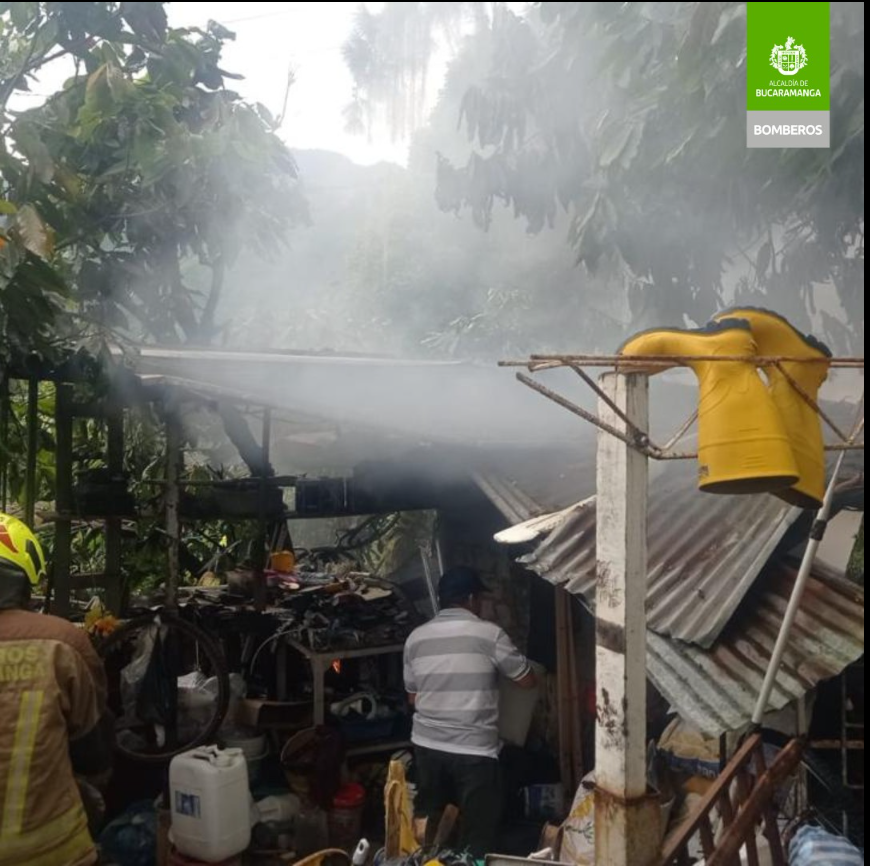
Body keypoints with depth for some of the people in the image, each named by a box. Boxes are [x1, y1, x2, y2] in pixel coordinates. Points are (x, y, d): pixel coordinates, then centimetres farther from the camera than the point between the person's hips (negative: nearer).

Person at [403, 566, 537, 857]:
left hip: (427, 746, 5)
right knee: (477, 839, 7)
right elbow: (528, 681, 0)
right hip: (474, 750, -4)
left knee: (427, 830, 20)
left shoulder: (416, 638, 3)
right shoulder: (489, 633, -10)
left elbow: (413, 697, 11)